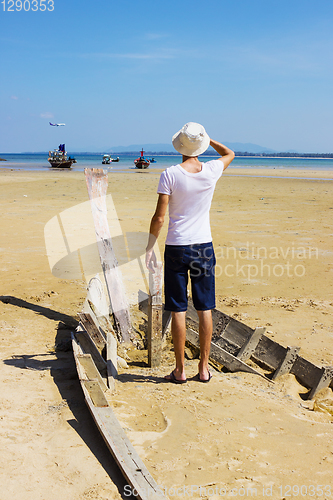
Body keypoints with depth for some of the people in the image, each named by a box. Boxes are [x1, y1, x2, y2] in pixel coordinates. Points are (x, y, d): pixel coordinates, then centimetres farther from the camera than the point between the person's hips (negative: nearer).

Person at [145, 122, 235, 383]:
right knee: (205, 309, 10)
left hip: (176, 247, -2)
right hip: (204, 246, 3)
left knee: (178, 310, 5)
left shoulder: (170, 175, -10)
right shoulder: (212, 171, -2)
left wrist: (149, 248, -1)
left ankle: (180, 369, 13)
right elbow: (230, 153, 22)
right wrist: (206, 139, 23)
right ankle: (204, 367, 18)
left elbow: (159, 218, -11)